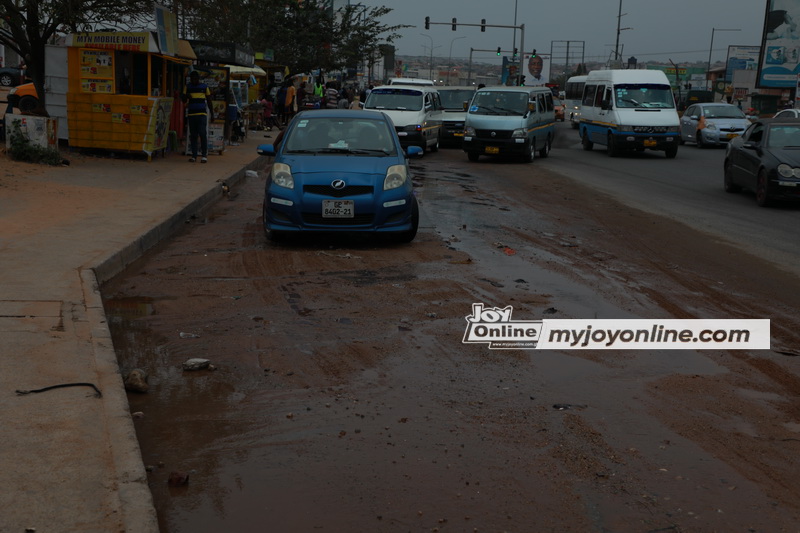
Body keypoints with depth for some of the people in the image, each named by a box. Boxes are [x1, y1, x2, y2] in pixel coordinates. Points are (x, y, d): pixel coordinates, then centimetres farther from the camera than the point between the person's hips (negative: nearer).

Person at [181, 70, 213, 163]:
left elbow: (209, 102, 12)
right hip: (191, 114, 2)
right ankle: (194, 155, 10)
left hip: (202, 114, -2)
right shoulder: (187, 87, 11)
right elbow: (184, 101, 10)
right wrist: (185, 97, -13)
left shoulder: (204, 87, 8)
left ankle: (204, 155, -6)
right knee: (193, 135, 4)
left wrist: (212, 114, 8)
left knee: (203, 134, -11)